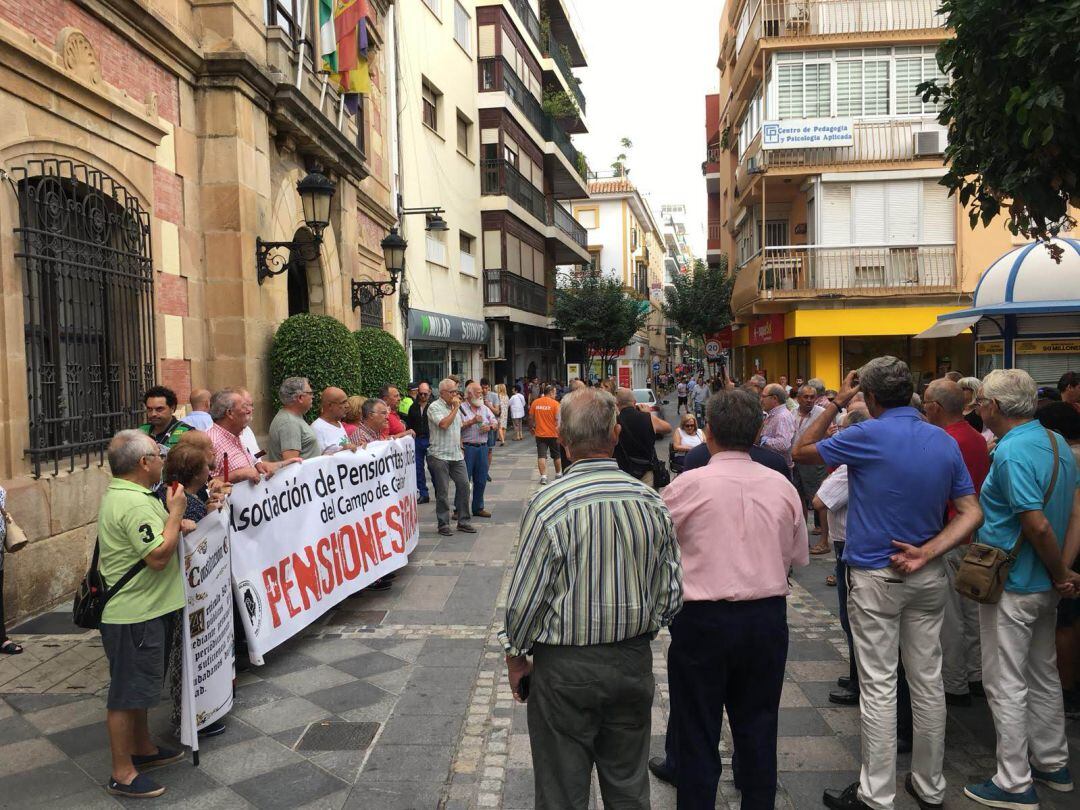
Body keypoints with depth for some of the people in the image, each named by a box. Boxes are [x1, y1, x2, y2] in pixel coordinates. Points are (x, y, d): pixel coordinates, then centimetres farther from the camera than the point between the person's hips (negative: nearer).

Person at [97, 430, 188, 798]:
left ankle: (142, 748, 39)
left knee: (139, 685, 23)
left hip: (141, 609, 11)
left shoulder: (121, 493, 10)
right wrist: (175, 511, -19)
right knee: (127, 692, 2)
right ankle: (122, 774, 14)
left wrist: (174, 519, 5)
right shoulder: (134, 504, -25)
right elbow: (159, 556, -27)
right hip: (133, 615, -11)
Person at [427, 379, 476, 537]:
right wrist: (455, 408, -14)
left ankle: (464, 521, 13)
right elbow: (444, 424, -24)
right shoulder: (434, 407, -9)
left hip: (456, 455, 7)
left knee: (464, 485, 3)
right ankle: (443, 524, 10)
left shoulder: (455, 407, 15)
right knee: (442, 491, 0)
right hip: (440, 456, -7)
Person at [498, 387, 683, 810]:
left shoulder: (548, 505, -20)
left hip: (567, 668, -4)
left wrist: (515, 656, 2)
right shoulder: (652, 501, -6)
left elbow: (525, 599, -15)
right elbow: (671, 592, 2)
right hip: (634, 663, 4)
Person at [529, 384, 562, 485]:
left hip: (540, 434, 2)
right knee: (556, 455, 16)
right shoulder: (555, 403, -9)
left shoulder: (535, 402, 1)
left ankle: (543, 476, -8)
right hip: (553, 434, -2)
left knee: (541, 456, 1)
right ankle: (558, 474, 30)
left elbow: (531, 417, 4)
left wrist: (533, 427, 20)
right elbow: (558, 419, -14)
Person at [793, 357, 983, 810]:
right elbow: (971, 513, 2)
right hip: (929, 577, 6)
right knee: (928, 681, 14)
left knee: (879, 686, 1)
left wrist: (835, 404, 2)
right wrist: (926, 553, -7)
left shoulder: (868, 436, -15)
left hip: (875, 577, -6)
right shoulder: (945, 442, 3)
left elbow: (801, 453, -3)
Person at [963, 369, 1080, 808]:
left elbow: (1037, 525, -26)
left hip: (1012, 586, -9)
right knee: (1043, 674, 21)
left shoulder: (1011, 451, -23)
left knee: (1006, 684, 3)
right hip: (1044, 585, 9)